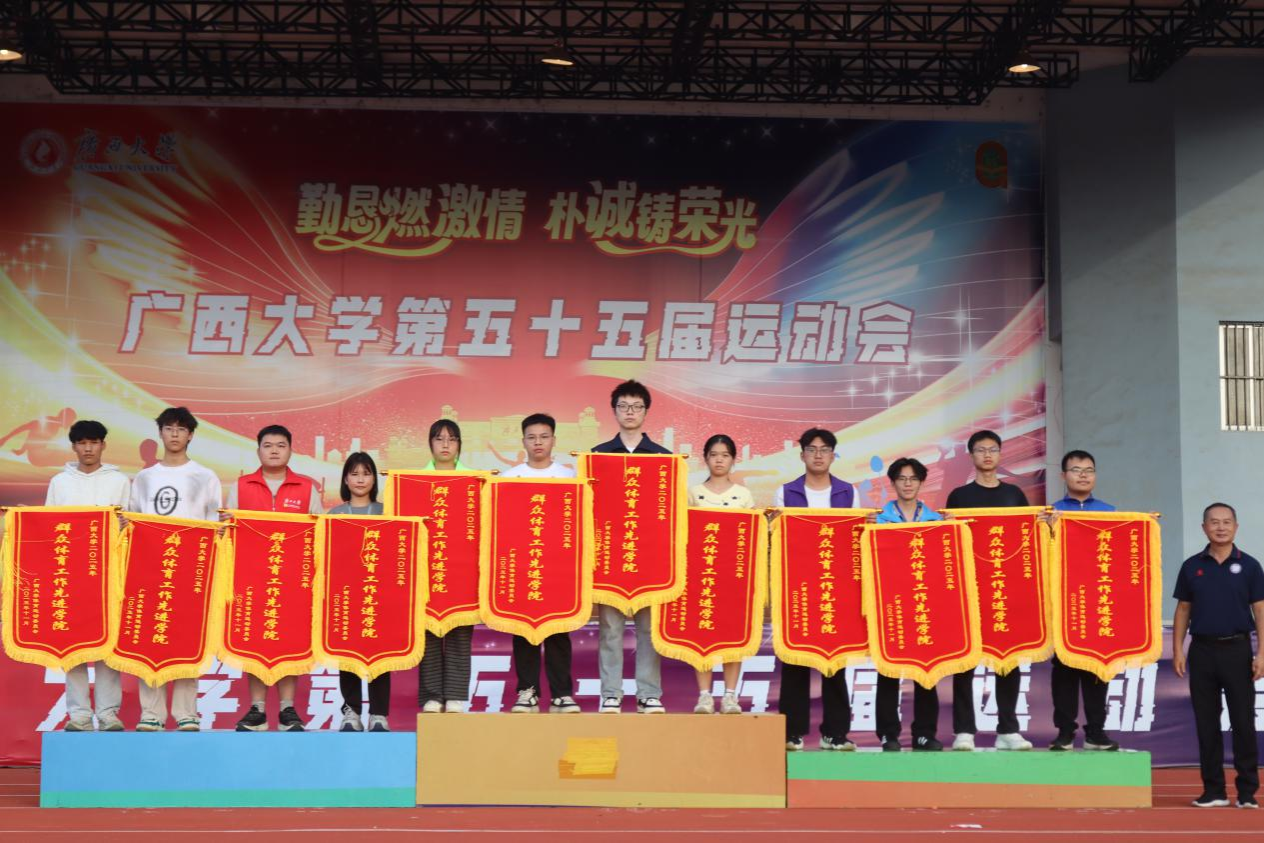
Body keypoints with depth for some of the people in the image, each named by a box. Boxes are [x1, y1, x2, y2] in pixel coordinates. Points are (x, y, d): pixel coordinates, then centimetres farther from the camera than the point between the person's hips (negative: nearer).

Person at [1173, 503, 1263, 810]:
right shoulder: (1192, 566, 7)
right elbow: (1183, 610, 9)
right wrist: (1177, 650, 1)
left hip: (1237, 649, -2)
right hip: (1202, 650, 2)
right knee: (1206, 723, 5)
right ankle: (1213, 791, 12)